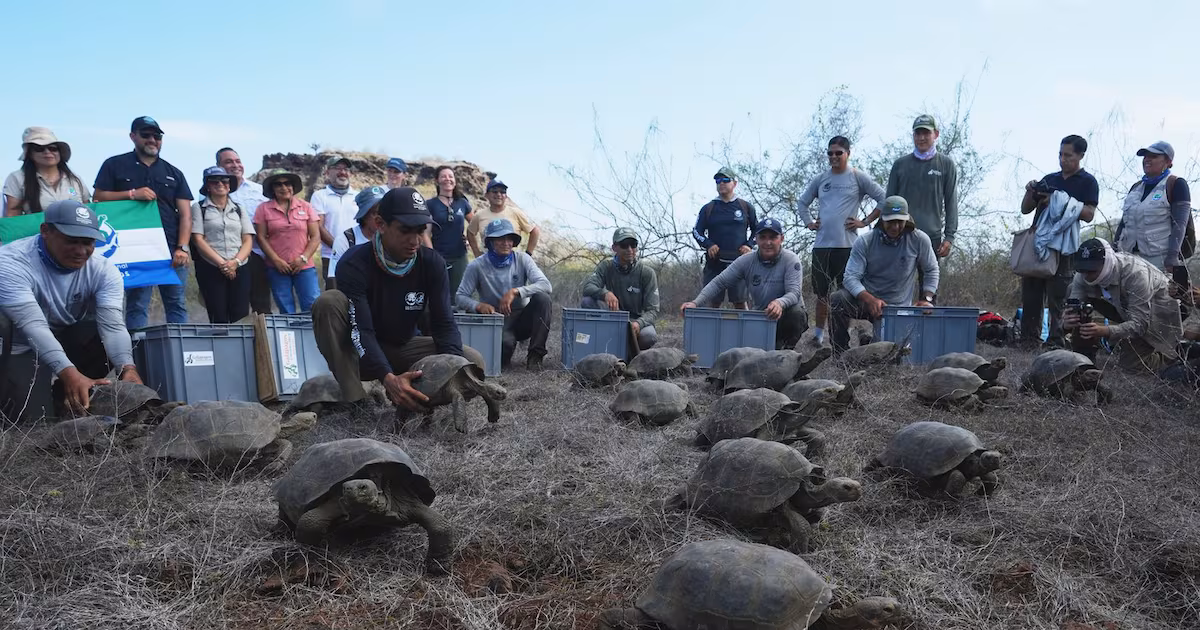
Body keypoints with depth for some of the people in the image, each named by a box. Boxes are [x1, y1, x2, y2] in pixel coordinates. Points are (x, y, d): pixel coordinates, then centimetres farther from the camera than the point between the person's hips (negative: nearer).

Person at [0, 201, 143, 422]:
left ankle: (61, 395, -2)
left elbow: (113, 324, -26)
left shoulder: (103, 270, -14)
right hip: (22, 348, -3)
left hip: (73, 341, 4)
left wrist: (128, 368, -46)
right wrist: (68, 372, -52)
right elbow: (33, 326, -36)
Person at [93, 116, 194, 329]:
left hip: (171, 249, 2)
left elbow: (185, 214, 7)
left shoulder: (174, 173, 14)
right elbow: (98, 198, 3)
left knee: (177, 304, 2)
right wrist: (132, 194, -11)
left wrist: (182, 247, -6)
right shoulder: (115, 165, 9)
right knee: (136, 305, 1)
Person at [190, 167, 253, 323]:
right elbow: (198, 239, -3)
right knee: (219, 318, -5)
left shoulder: (239, 209, 16)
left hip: (239, 269, 3)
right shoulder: (199, 208, 6)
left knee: (241, 317, -5)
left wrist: (236, 261, -10)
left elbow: (247, 240, 8)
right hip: (210, 269, -2)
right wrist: (221, 263, -12)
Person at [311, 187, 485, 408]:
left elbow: (443, 323, -16)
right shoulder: (354, 264, -24)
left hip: (402, 349, 3)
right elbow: (361, 330, -33)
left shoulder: (432, 263, -12)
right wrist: (387, 378, -51)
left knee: (472, 361, -19)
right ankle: (354, 400, -32)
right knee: (329, 302, -33)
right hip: (361, 353, -2)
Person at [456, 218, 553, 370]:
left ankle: (535, 355, -16)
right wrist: (478, 306, -27)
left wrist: (515, 292, -29)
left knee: (542, 298, -27)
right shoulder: (477, 266, -6)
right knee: (505, 343, -36)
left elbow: (546, 286, -16)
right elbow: (460, 296, -5)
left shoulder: (522, 259, -3)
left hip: (522, 318, 2)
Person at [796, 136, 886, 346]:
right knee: (822, 292, 10)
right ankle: (818, 334, 18)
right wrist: (809, 222, 13)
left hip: (847, 244, -4)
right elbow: (803, 202, 26)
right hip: (821, 244, 4)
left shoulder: (859, 178, 2)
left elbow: (883, 199, -1)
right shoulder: (820, 179, 13)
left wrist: (865, 222, -4)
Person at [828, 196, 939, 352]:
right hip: (866, 299, -1)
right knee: (837, 299, -33)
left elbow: (931, 270, 8)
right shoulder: (865, 241, -11)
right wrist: (870, 300, -34)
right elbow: (850, 277, -17)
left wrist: (927, 298, -5)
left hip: (898, 307, 1)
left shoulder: (919, 240, -7)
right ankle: (840, 355, -17)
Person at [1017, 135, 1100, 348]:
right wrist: (1031, 193, 0)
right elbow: (1025, 209, 19)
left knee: (1057, 299, -7)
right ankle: (1028, 338, 8)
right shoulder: (1049, 179, 20)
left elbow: (1088, 214, -8)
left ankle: (1055, 342, -4)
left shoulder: (1087, 182, 5)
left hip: (1063, 247, -5)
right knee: (1030, 297, 3)